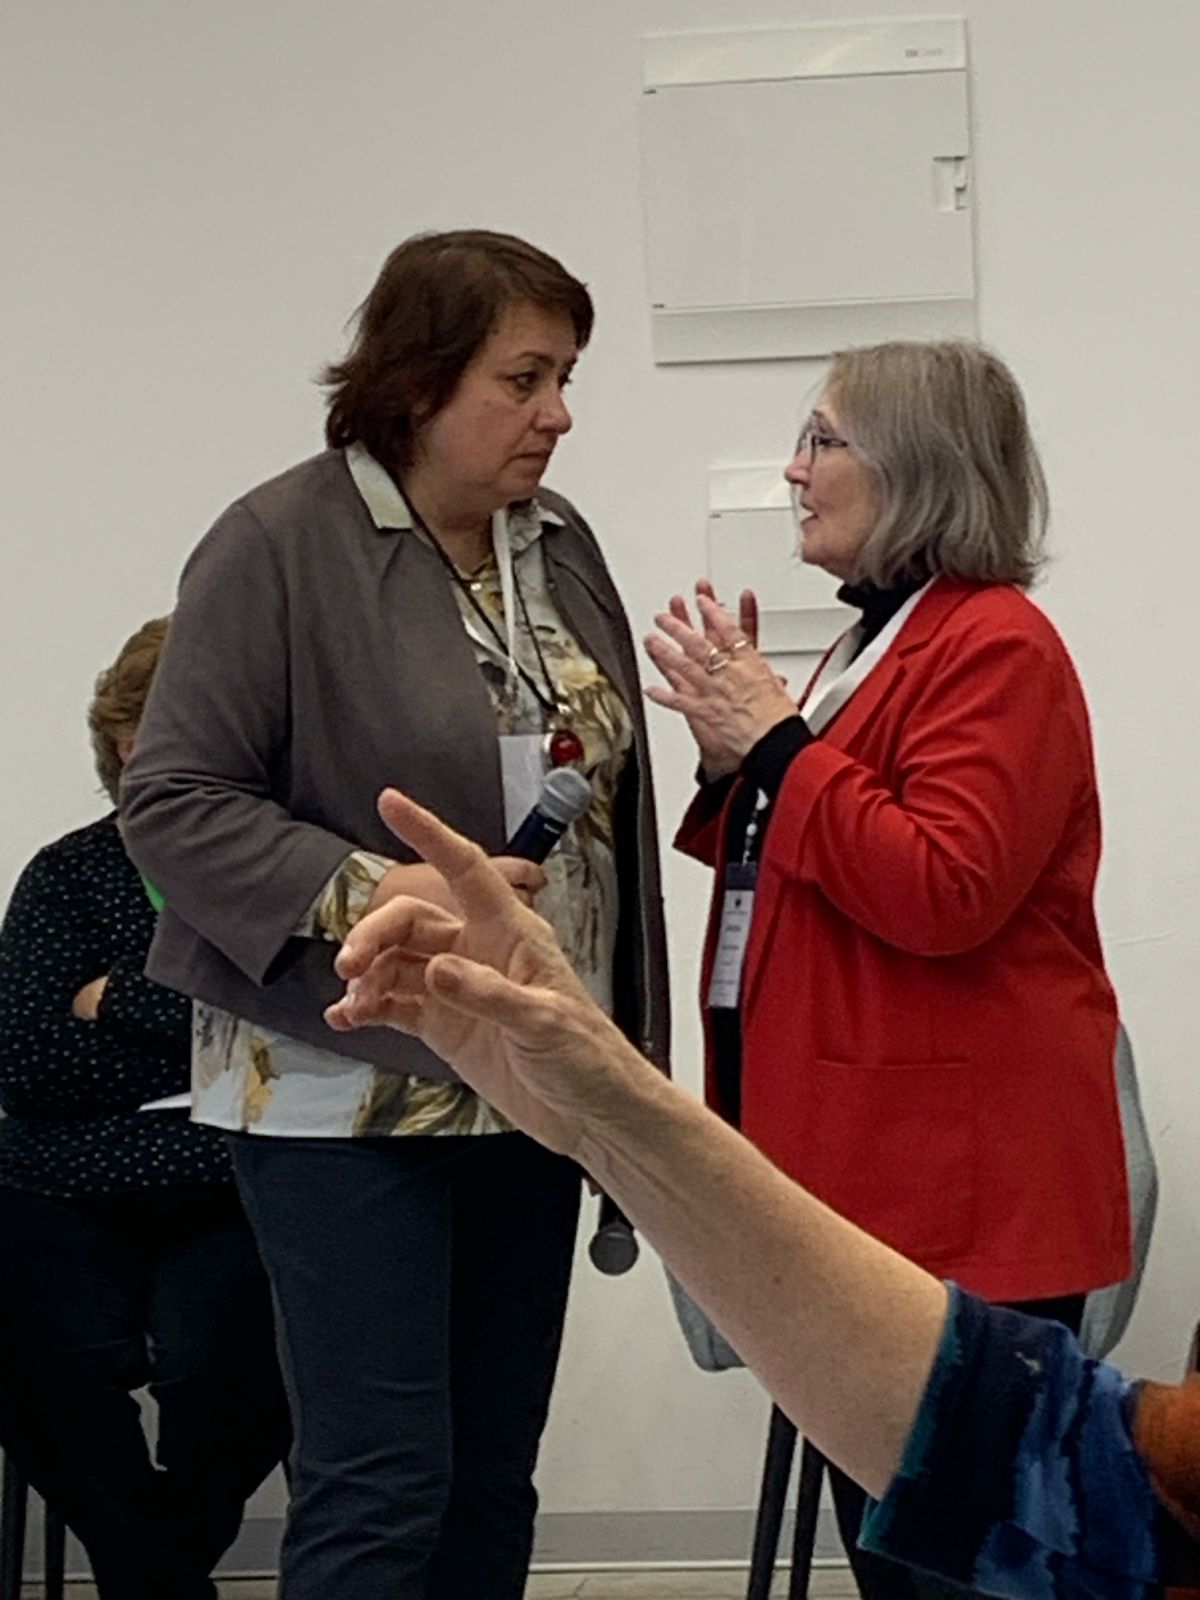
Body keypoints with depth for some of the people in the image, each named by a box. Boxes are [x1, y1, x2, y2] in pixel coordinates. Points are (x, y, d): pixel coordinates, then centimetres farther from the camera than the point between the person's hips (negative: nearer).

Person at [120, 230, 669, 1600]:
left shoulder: (558, 544, 10)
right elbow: (172, 801, -12)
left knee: (495, 1475, 11)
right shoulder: (282, 546, -11)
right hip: (348, 1089, -6)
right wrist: (370, 893, -23)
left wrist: (621, 1056, 15)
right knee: (378, 1484, -5)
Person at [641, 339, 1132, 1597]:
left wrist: (776, 740, -18)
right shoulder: (882, 639, 17)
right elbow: (799, 871, 22)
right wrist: (735, 757, 5)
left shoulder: (995, 647, -14)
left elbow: (940, 892, -25)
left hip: (958, 1186, -10)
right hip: (867, 1167, 10)